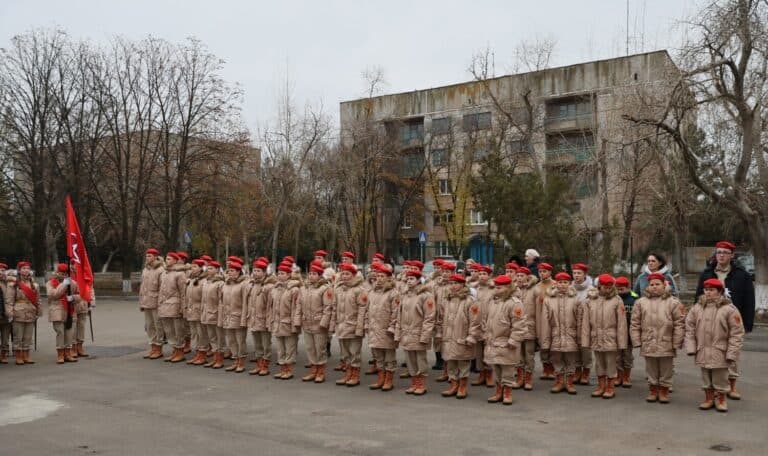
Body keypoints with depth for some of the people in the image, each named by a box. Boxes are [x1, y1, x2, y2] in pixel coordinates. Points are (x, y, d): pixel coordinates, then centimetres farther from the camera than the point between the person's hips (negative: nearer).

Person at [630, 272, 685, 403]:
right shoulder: (641, 302, 2)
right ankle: (653, 390, 26)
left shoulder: (673, 302, -4)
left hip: (666, 345, -2)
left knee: (666, 370, 10)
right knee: (651, 370, 13)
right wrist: (637, 341, 1)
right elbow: (635, 324, 5)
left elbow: (679, 324, -5)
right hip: (648, 344, 2)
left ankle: (664, 390, 24)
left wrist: (676, 343, -7)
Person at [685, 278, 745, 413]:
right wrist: (691, 347, -1)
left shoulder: (729, 309, -9)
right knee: (706, 378, 15)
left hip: (720, 352, -3)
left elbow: (737, 333, -9)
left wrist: (732, 353, -12)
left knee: (720, 378, 8)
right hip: (702, 352, 4)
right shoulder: (697, 307, 3)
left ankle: (721, 399, 25)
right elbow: (689, 328, 6)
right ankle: (709, 398, 29)